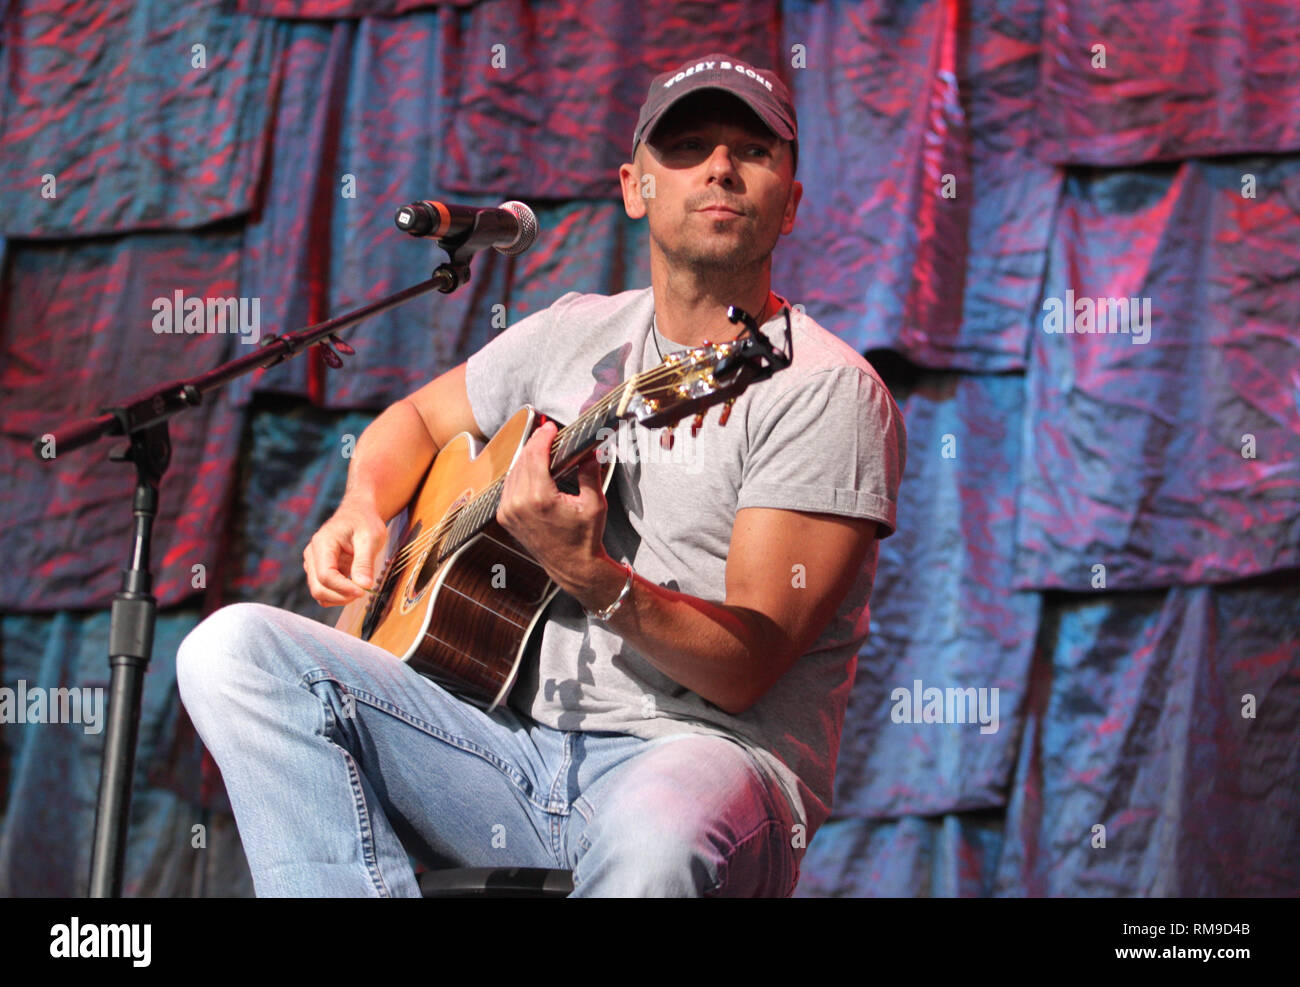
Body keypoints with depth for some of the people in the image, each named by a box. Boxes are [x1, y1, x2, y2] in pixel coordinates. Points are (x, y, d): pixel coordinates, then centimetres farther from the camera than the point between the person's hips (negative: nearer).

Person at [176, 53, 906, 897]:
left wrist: (590, 576, -30)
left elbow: (746, 668, -13)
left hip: (698, 750, -6)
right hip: (513, 743, 6)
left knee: (656, 836, -44)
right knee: (235, 647, -13)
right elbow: (416, 420, 32)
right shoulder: (577, 334, 15)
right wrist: (361, 511, 9)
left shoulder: (828, 390, -6)